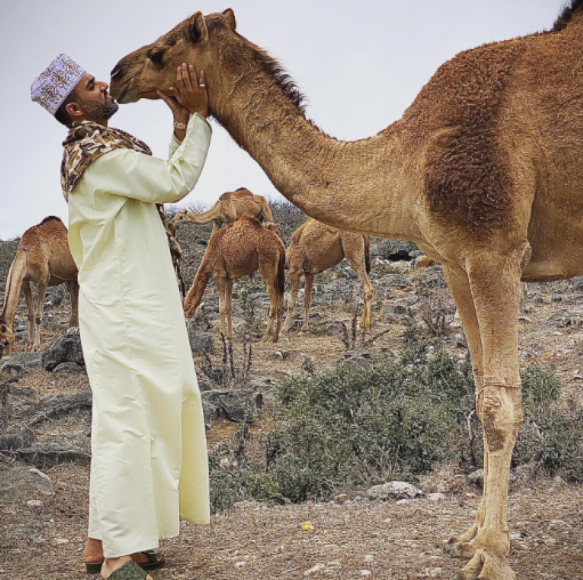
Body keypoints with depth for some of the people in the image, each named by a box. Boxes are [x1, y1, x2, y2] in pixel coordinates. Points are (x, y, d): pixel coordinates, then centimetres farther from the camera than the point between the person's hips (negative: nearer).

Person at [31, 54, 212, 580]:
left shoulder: (100, 149, 19)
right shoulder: (101, 154, -14)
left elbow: (162, 183, 20)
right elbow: (174, 183, -19)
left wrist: (181, 127, 10)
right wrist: (198, 116, -11)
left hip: (135, 305, 11)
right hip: (124, 310, -11)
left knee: (126, 418, 14)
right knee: (128, 418, -10)